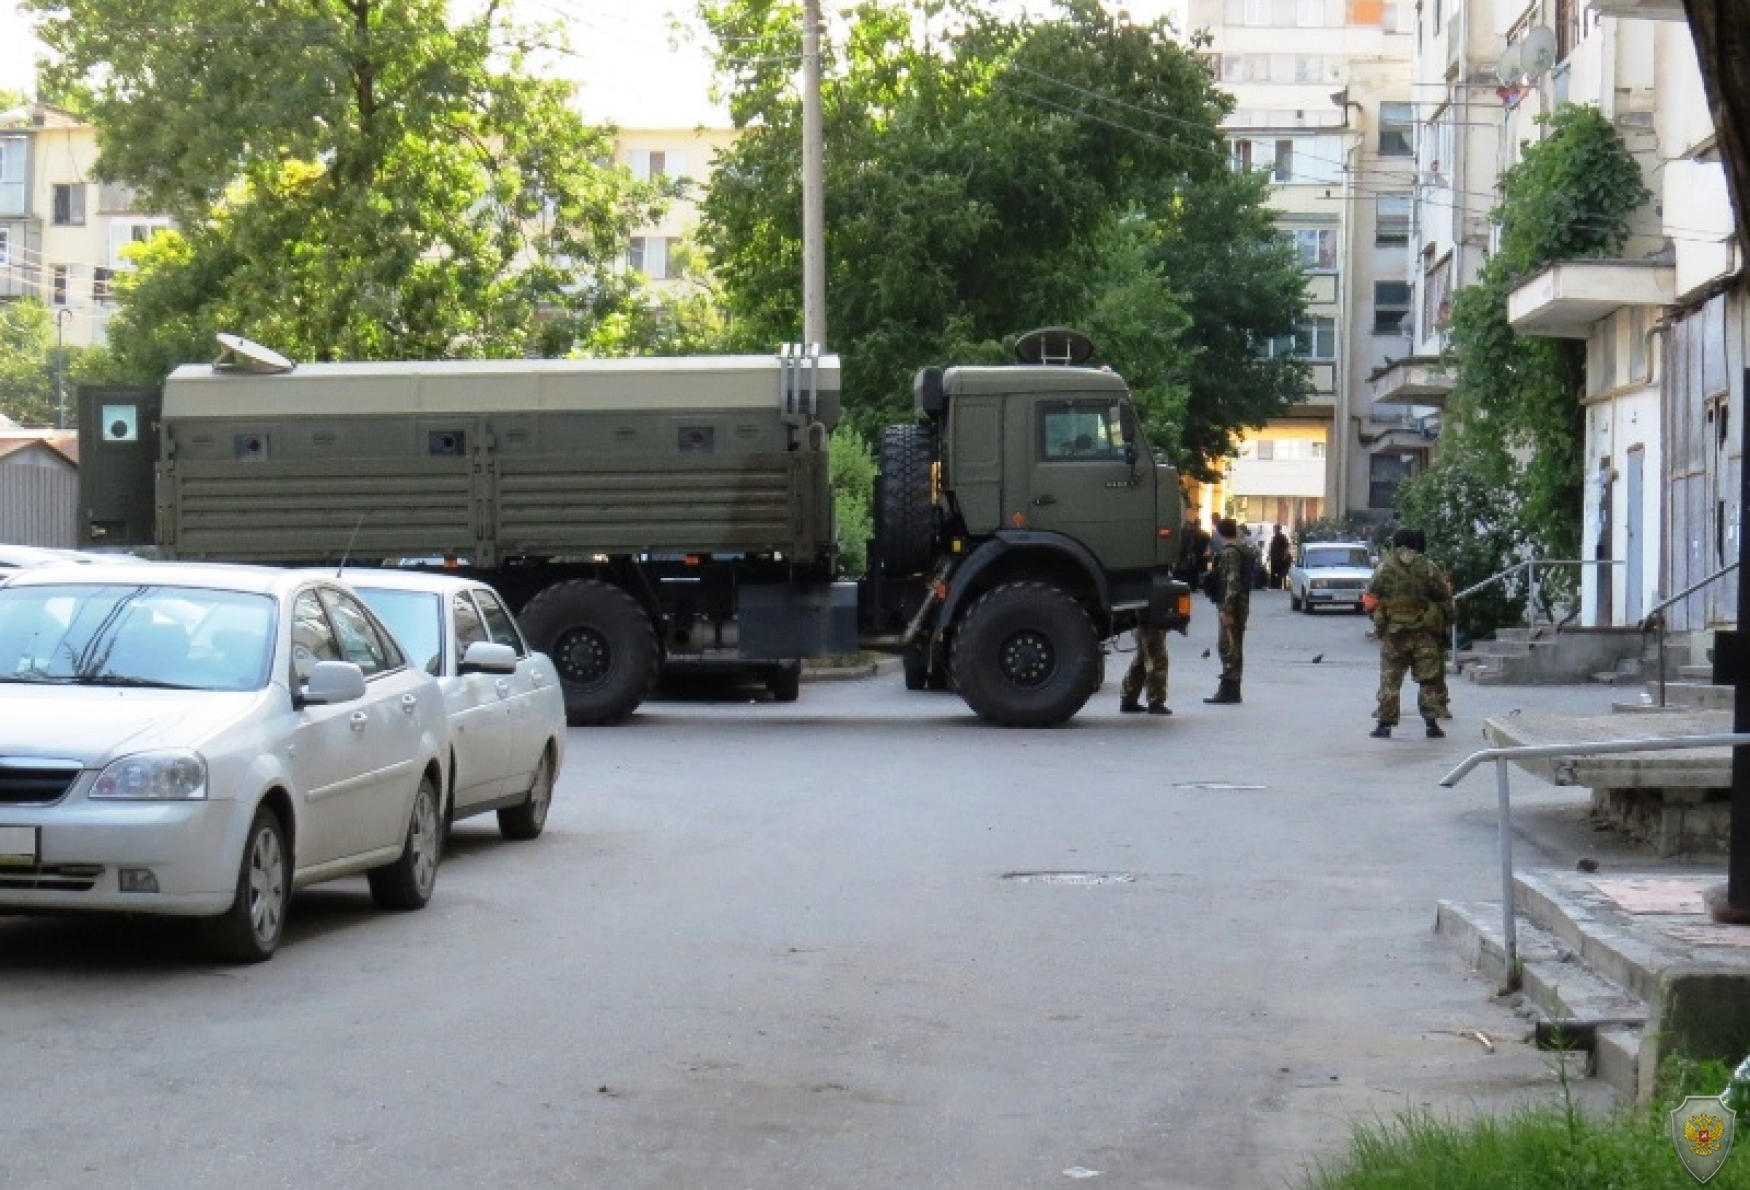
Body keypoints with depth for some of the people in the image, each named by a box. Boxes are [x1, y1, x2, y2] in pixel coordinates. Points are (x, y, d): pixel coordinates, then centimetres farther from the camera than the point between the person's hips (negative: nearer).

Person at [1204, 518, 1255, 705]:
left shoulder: (1230, 552, -15)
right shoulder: (1245, 551, 16)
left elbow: (1232, 582, -22)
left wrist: (1227, 610, -23)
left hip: (1231, 606, -10)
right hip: (1243, 604, 10)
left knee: (1229, 647, -8)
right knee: (1233, 648, 14)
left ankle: (1228, 691, -9)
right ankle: (1231, 690, 19)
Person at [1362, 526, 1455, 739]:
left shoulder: (1384, 568, 0)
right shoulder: (1428, 567, -3)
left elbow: (1369, 602, 3)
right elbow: (1446, 596, 0)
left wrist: (1379, 619, 19)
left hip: (1393, 632, 1)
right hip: (1425, 633, -1)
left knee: (1390, 679, 7)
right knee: (1429, 678, 5)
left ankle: (1384, 723, 3)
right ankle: (1432, 723, 1)